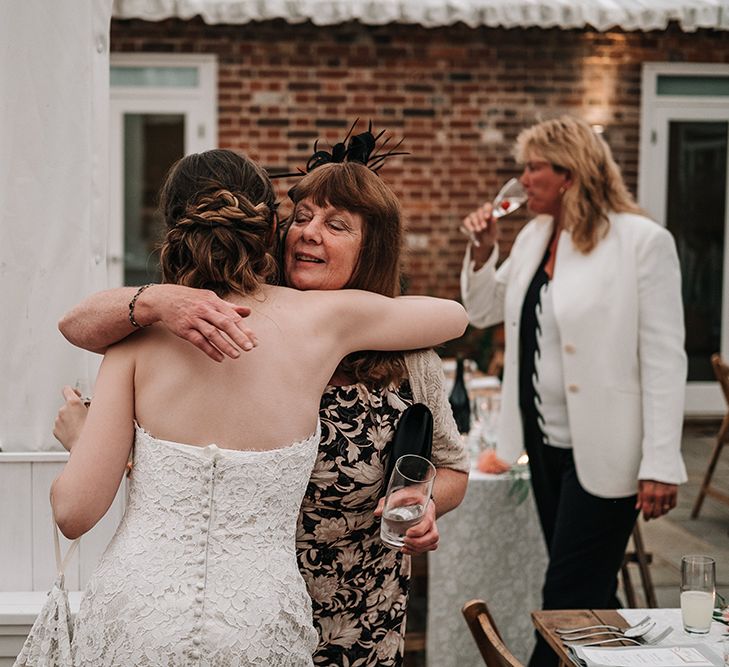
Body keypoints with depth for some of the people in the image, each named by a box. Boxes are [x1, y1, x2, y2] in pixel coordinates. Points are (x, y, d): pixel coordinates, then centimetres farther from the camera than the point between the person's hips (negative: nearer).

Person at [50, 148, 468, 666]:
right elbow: (454, 316, 17)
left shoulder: (140, 335, -3)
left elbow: (75, 512, -5)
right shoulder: (325, 318, -2)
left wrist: (75, 437, 17)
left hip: (134, 611, 0)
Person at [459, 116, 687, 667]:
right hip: (548, 444, 7)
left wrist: (661, 466, -18)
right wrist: (483, 251, 3)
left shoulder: (642, 241, -13)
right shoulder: (534, 237, 9)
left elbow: (664, 358, -15)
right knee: (589, 595, 16)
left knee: (569, 599, -4)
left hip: (603, 454, -7)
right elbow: (484, 311, 22)